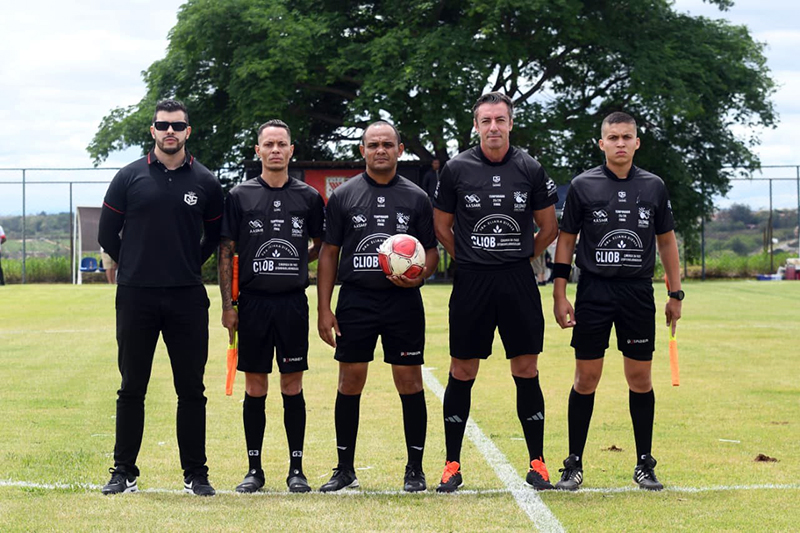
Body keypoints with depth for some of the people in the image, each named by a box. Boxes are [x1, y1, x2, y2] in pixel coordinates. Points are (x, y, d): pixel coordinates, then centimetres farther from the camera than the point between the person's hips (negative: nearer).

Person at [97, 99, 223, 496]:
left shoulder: (205, 183, 5)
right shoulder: (129, 177, 3)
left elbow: (215, 236, 17)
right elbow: (107, 234, 9)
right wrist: (137, 268, 12)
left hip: (187, 299, 0)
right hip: (135, 298, 0)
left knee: (191, 389, 3)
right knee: (132, 389, 4)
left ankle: (195, 474, 10)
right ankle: (124, 471, 13)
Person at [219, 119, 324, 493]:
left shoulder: (308, 197, 7)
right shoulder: (241, 196, 4)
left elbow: (321, 245, 18)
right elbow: (226, 252, 3)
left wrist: (294, 261, 1)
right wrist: (228, 305, -2)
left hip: (293, 303, 1)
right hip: (253, 303, 0)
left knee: (292, 386, 3)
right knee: (255, 387, 4)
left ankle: (297, 469, 11)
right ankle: (254, 469, 12)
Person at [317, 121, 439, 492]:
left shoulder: (416, 198, 8)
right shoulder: (343, 196, 7)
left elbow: (431, 252, 11)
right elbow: (329, 253, 7)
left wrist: (418, 276, -12)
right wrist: (324, 309, 1)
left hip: (403, 302, 0)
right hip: (355, 299, 0)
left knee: (410, 382, 0)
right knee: (350, 382, 3)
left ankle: (414, 469, 10)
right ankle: (345, 469, 13)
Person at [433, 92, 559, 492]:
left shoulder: (530, 169, 2)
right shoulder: (457, 169, 0)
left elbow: (549, 227, 13)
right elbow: (441, 226, 10)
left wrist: (522, 256, 11)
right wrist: (470, 259, 8)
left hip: (518, 279, 1)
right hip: (471, 280, -1)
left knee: (527, 373, 2)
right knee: (462, 374, 3)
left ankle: (537, 463, 12)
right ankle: (452, 464, 12)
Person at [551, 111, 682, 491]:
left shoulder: (654, 187, 6)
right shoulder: (583, 186, 1)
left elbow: (666, 241, 13)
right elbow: (565, 240, 4)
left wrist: (675, 294, 10)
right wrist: (559, 295, -2)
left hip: (639, 293, 2)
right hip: (593, 291, -1)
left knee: (640, 378, 4)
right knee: (586, 378, 1)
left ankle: (644, 464, 15)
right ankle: (574, 465, 9)